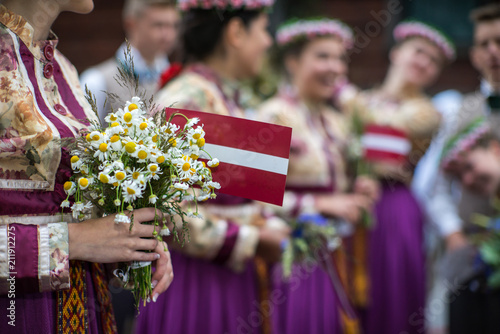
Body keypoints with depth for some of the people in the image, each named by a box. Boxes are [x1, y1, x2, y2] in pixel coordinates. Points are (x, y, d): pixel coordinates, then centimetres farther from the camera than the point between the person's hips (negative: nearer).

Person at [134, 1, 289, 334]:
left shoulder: (226, 98, 12)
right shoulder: (186, 100, -17)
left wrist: (270, 228, 4)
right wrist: (252, 241, -15)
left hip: (236, 278, 9)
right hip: (197, 278, -9)